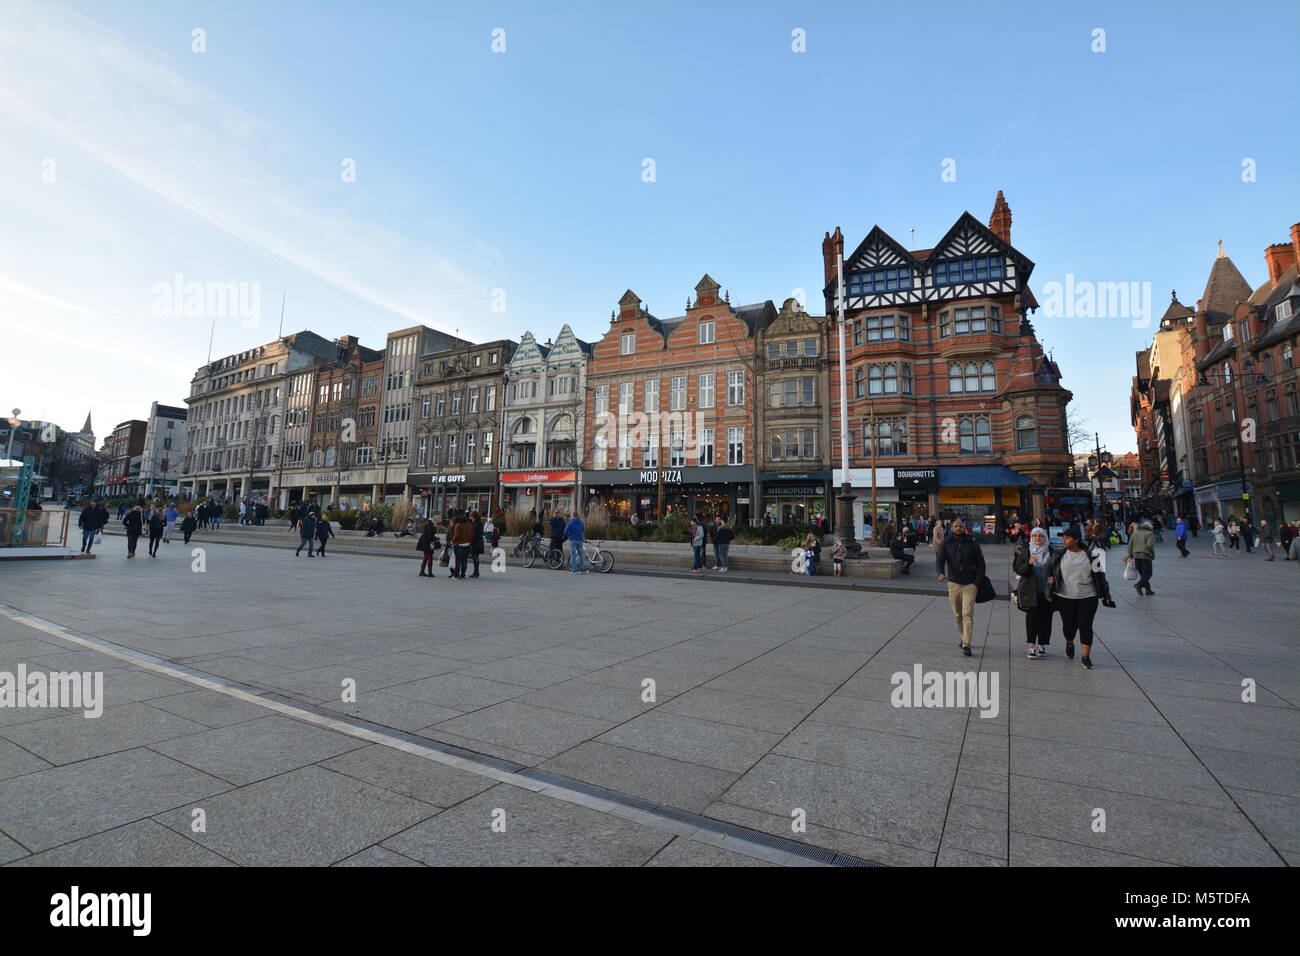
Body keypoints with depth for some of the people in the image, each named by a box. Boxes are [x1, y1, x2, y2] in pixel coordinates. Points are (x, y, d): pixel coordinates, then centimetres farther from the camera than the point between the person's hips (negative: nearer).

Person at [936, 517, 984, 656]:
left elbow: (980, 563, 4)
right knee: (957, 615, 11)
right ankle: (964, 638, 29)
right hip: (953, 583, 2)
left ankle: (966, 644, -9)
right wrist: (941, 573, -30)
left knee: (968, 614, -10)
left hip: (969, 584, -2)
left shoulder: (972, 543, 1)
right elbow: (939, 560, -9)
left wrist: (977, 582, -5)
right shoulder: (946, 543, 1)